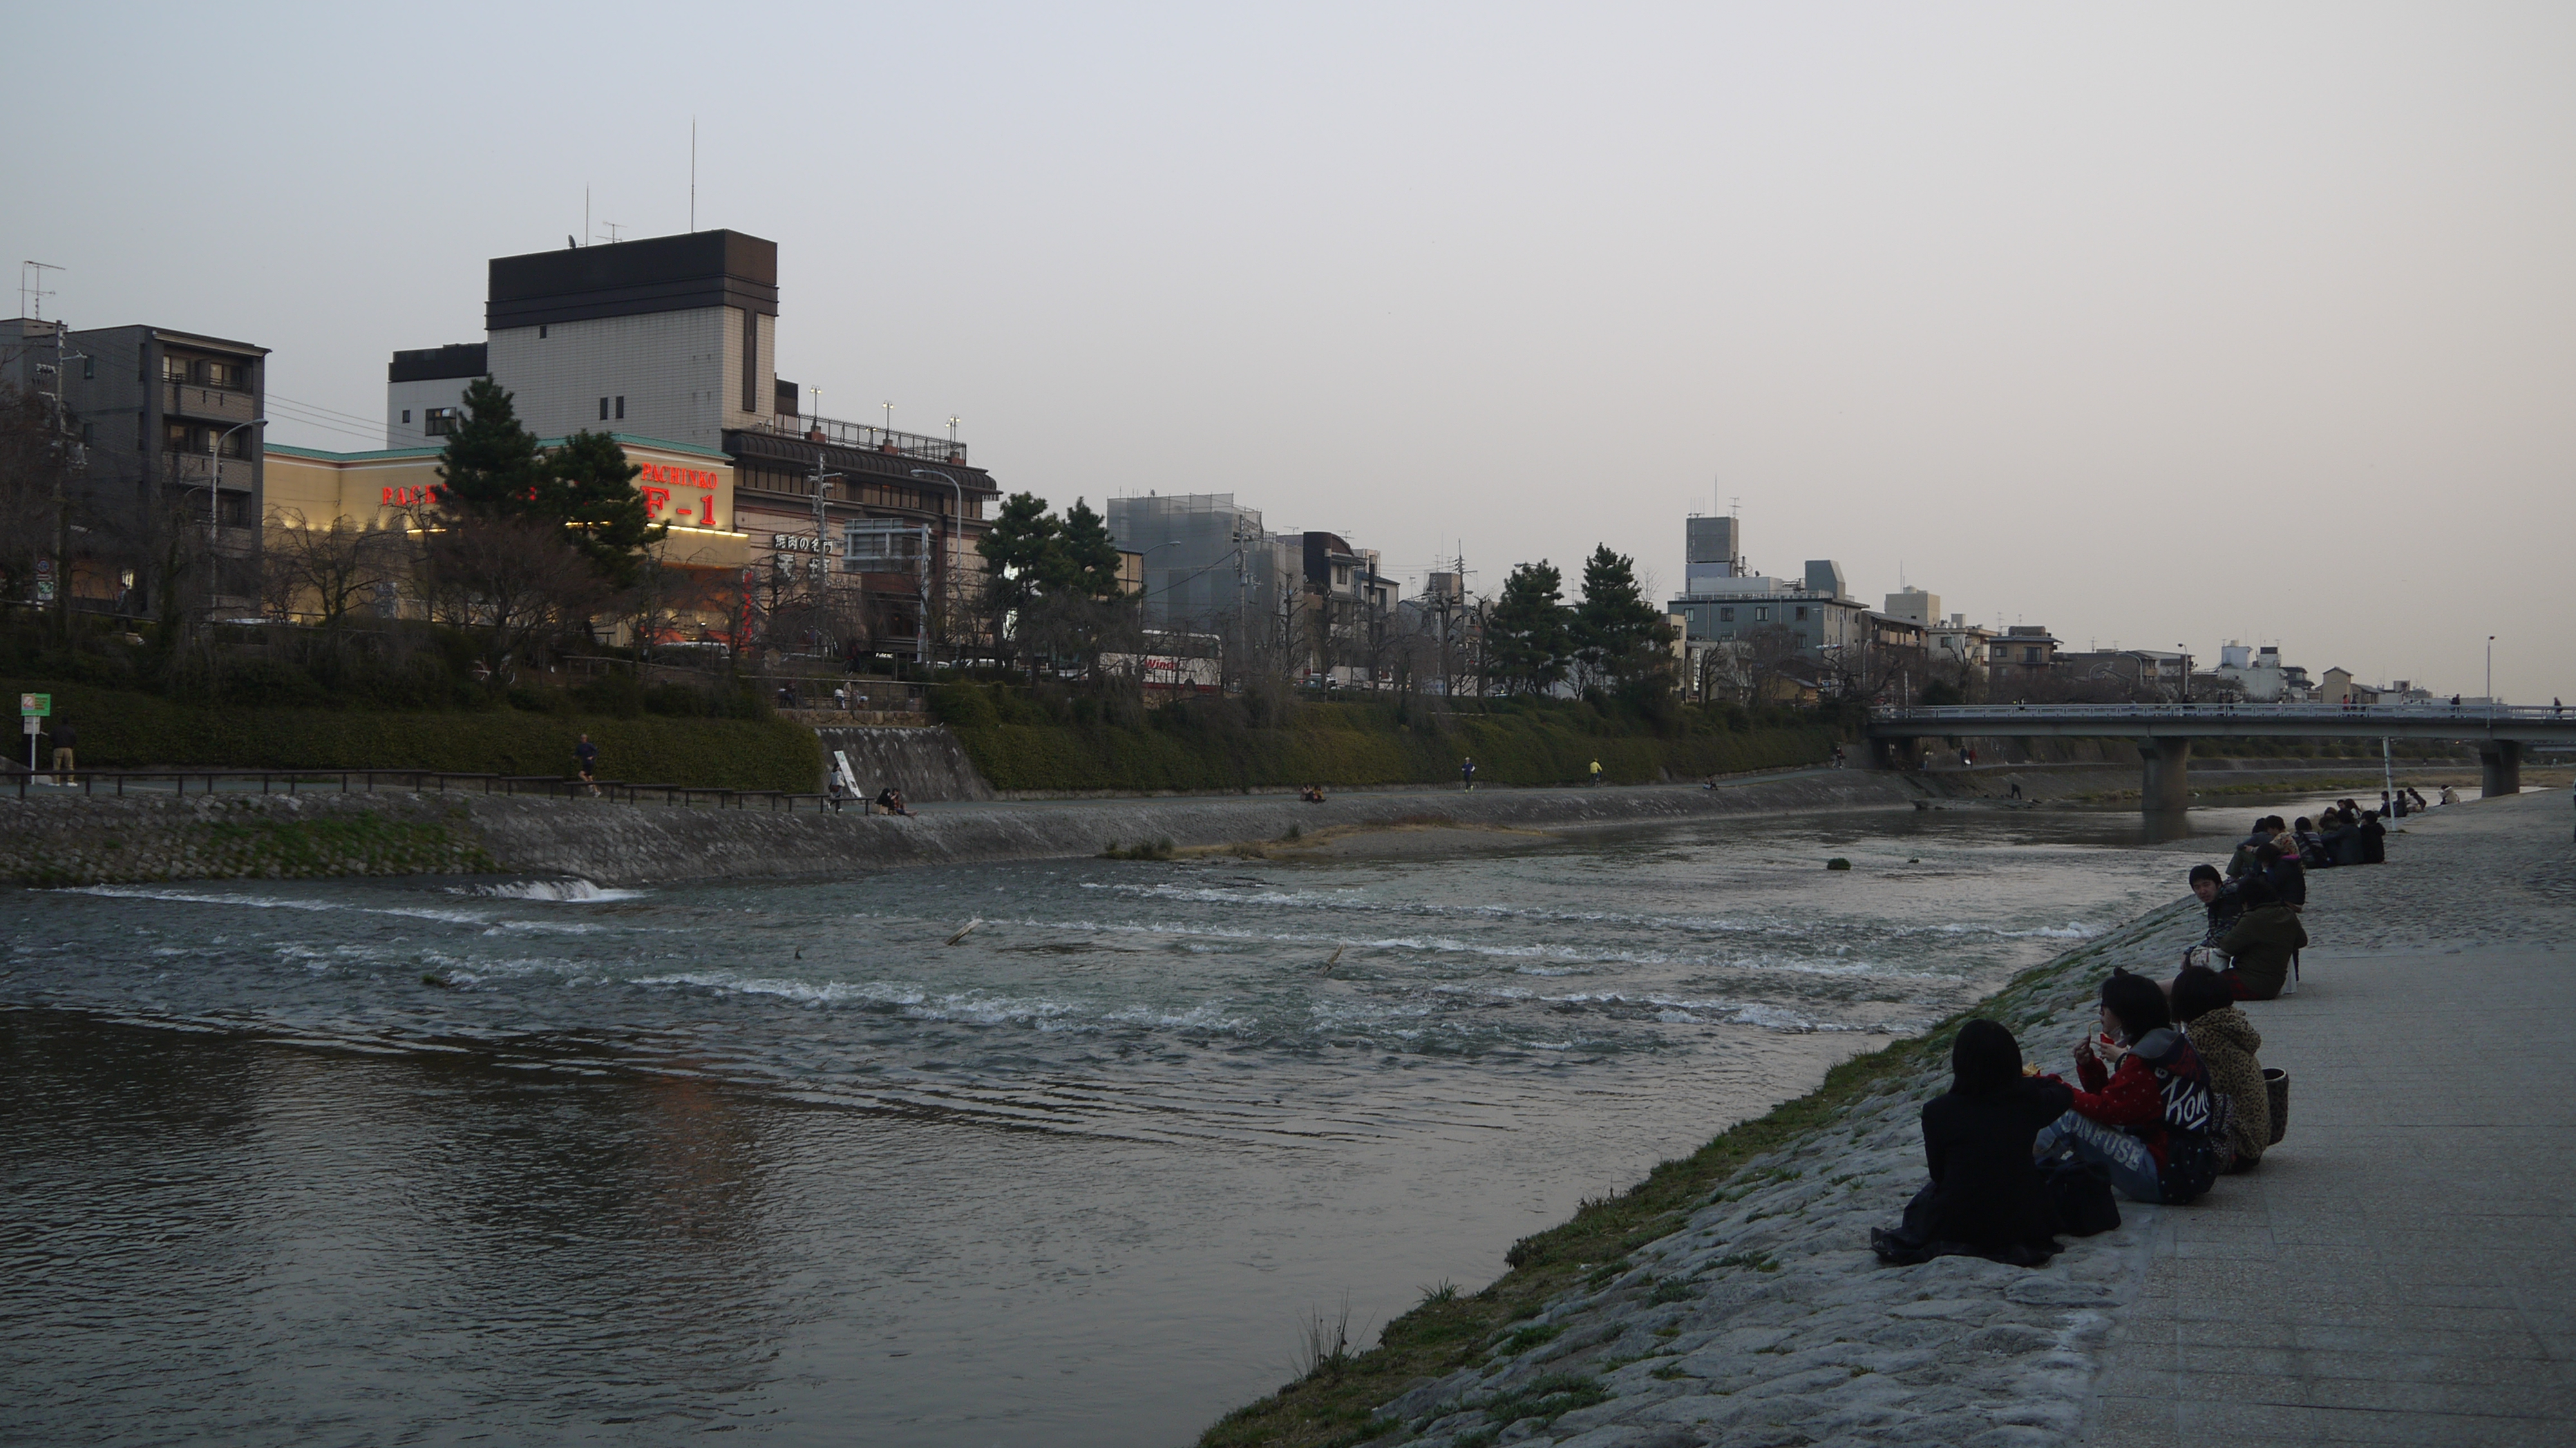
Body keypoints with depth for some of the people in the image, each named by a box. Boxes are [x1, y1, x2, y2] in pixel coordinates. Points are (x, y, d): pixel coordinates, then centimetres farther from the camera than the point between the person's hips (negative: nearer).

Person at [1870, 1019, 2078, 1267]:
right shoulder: (2028, 1100, -8)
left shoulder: (1937, 1110, -12)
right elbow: (2063, 1094, 17)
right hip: (2024, 1225, 0)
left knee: (1926, 1198, 32)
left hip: (1956, 1226, 0)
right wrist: (2033, 1080, 37)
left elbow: (1938, 1172, 2)